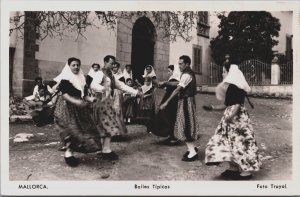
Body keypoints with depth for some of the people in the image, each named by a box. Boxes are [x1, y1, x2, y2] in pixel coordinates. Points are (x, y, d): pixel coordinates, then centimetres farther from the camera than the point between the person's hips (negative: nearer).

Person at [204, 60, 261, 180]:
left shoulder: (236, 87, -13)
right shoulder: (231, 86, 15)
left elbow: (237, 103, -22)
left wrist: (231, 116, -31)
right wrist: (213, 108, 20)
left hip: (237, 117, -10)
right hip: (230, 116, 10)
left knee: (240, 142, -6)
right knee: (229, 141, 12)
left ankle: (246, 171, 2)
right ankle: (234, 168, 21)